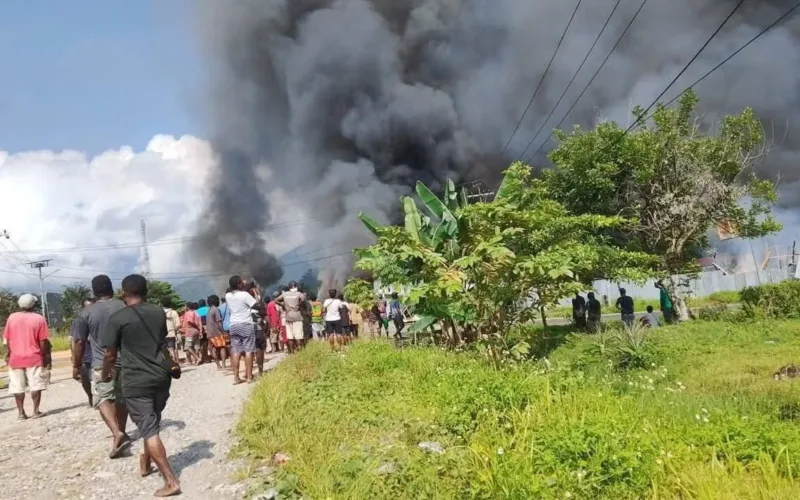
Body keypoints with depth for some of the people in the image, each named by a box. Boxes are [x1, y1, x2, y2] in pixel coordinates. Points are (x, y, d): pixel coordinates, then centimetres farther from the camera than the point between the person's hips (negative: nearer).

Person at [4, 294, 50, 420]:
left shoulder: (11, 317, 2)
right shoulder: (39, 318, -5)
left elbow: (7, 339, 4)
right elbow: (43, 341, -7)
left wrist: (8, 354, 16)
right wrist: (46, 356, 2)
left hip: (15, 358, 2)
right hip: (34, 357, -2)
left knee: (18, 386, 8)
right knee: (36, 385, 3)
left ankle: (21, 412, 10)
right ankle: (36, 410, 2)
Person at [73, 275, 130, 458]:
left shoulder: (87, 312, -4)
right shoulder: (125, 307, 0)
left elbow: (80, 342, 0)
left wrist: (76, 365, 11)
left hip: (102, 364, -3)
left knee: (103, 399, -1)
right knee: (121, 399, 15)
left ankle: (117, 434, -19)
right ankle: (121, 432, 26)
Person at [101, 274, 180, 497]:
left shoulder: (118, 318, -9)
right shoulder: (159, 312, 5)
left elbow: (110, 354, -4)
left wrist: (106, 373, 15)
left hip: (135, 381, -5)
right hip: (161, 377, 5)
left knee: (149, 430, -2)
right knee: (152, 424, 23)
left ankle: (171, 481, -6)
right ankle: (146, 463, 41)